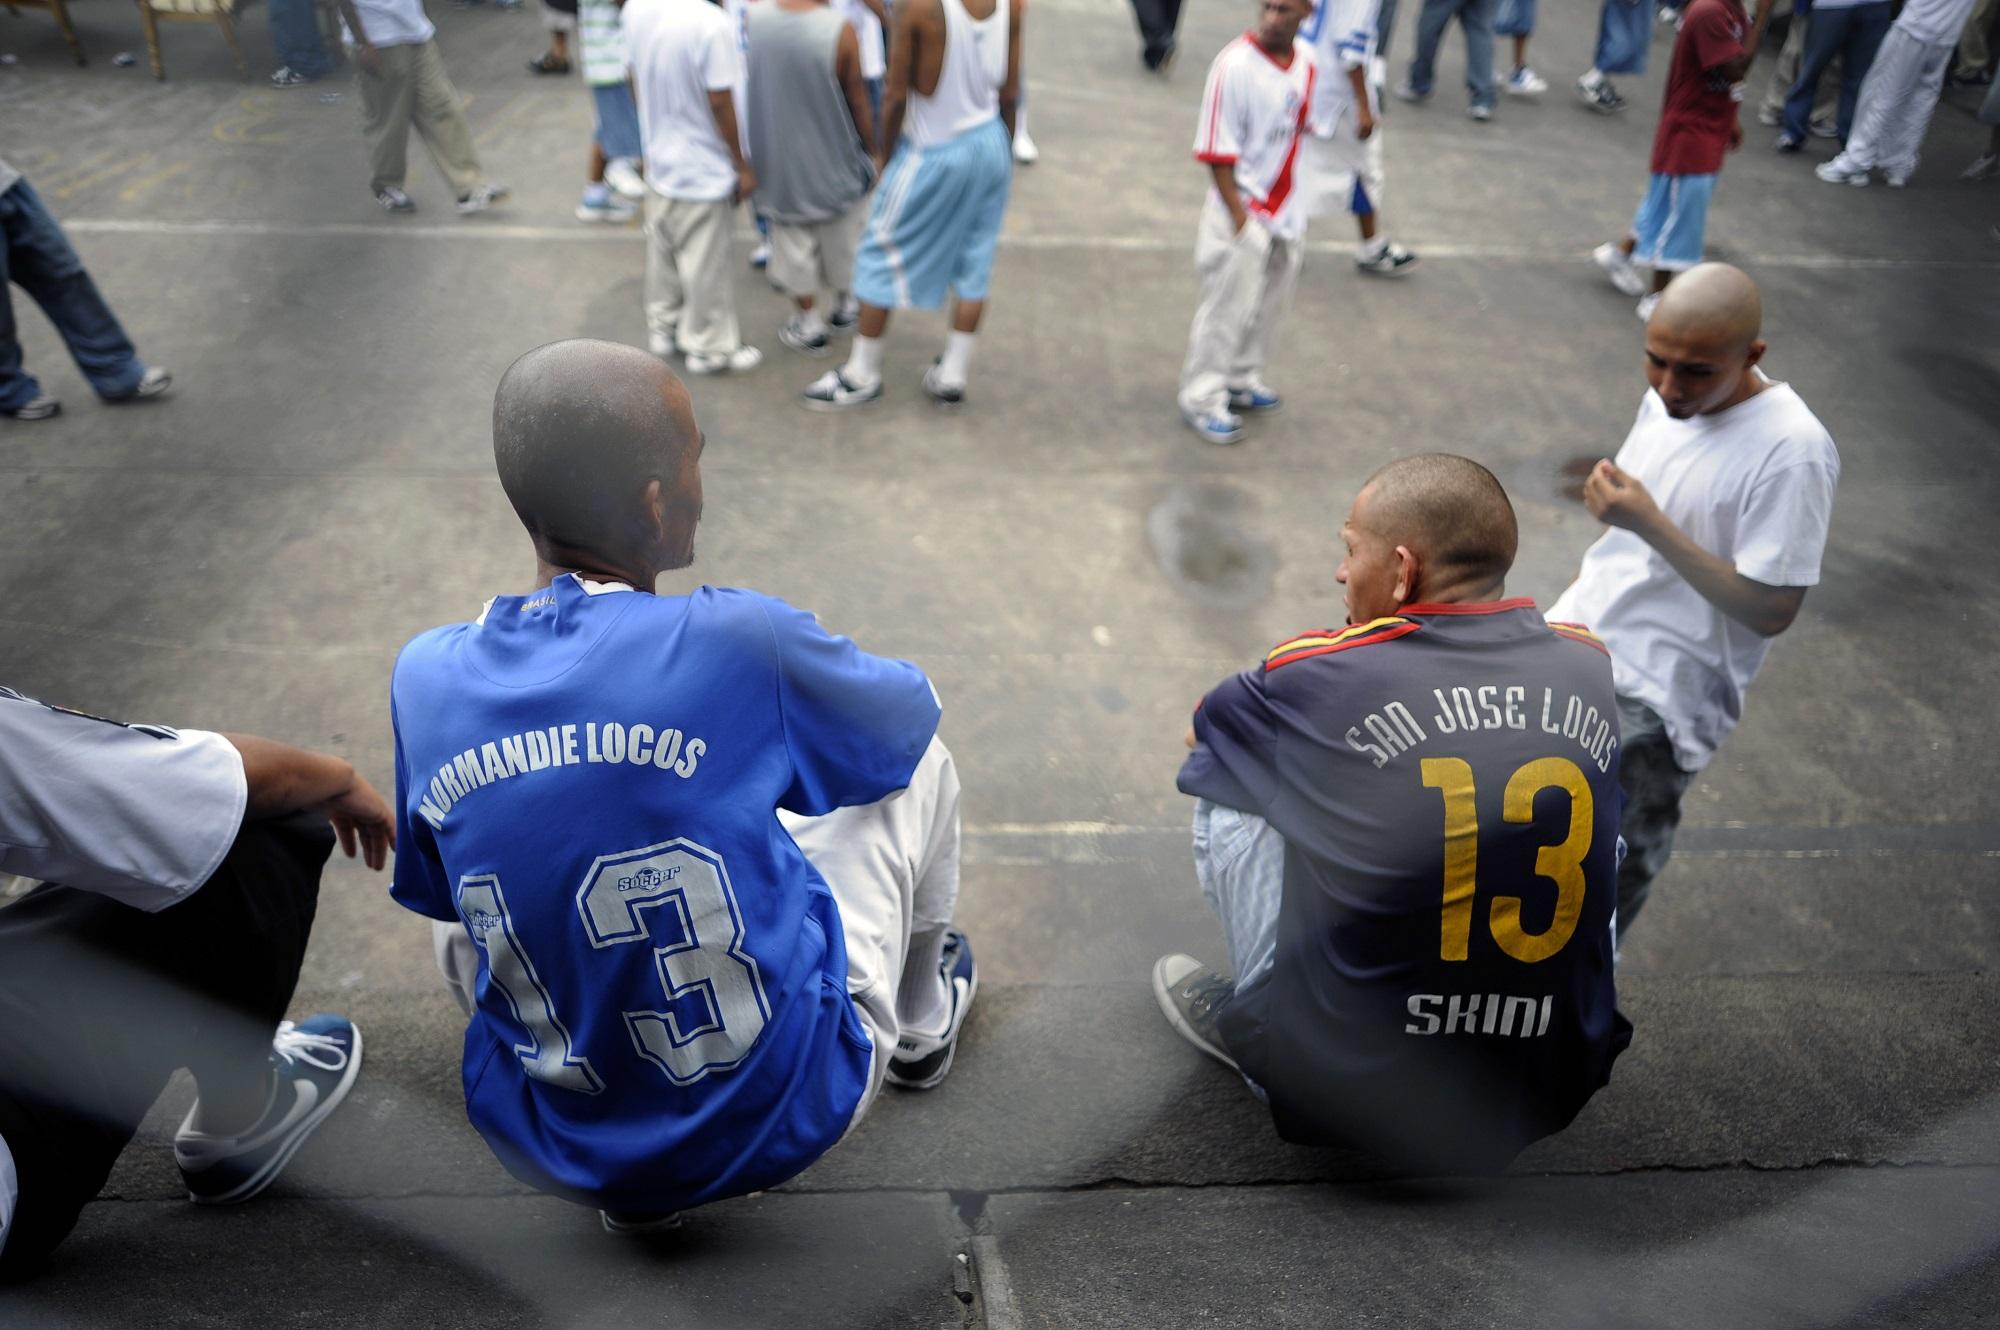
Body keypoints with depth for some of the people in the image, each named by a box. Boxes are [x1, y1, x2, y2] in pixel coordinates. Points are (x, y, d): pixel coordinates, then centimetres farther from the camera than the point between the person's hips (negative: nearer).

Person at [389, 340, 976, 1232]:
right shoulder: (738, 641, -24)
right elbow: (911, 711, -2)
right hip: (785, 1118, -3)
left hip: (550, 1151, 4)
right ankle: (924, 1024, 40)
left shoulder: (424, 679, -11)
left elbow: (433, 893, 7)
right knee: (917, 758, 14)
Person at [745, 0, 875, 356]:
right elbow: (858, 103, -10)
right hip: (833, 157, -2)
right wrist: (874, 149, 3)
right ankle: (846, 305, 37)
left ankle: (811, 325, 23)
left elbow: (745, 89, 1)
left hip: (778, 158, 2)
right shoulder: (840, 30, -19)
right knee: (843, 243, 19)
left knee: (794, 244, 15)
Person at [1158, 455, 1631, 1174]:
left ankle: (1249, 1024, 24)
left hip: (1353, 1093, -4)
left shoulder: (1317, 676, -16)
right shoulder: (1590, 664, -4)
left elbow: (1202, 731, 7)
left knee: (1225, 796, 6)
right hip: (1559, 1089, 5)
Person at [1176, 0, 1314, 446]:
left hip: (1287, 211, 7)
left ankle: (1242, 380, 34)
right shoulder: (1234, 65, -19)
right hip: (1243, 211, -7)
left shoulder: (1307, 61, 1)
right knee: (1227, 308, 1)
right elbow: (1217, 152, -18)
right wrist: (1240, 218, -19)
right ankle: (1202, 400, 14)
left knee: (1270, 304, 16)